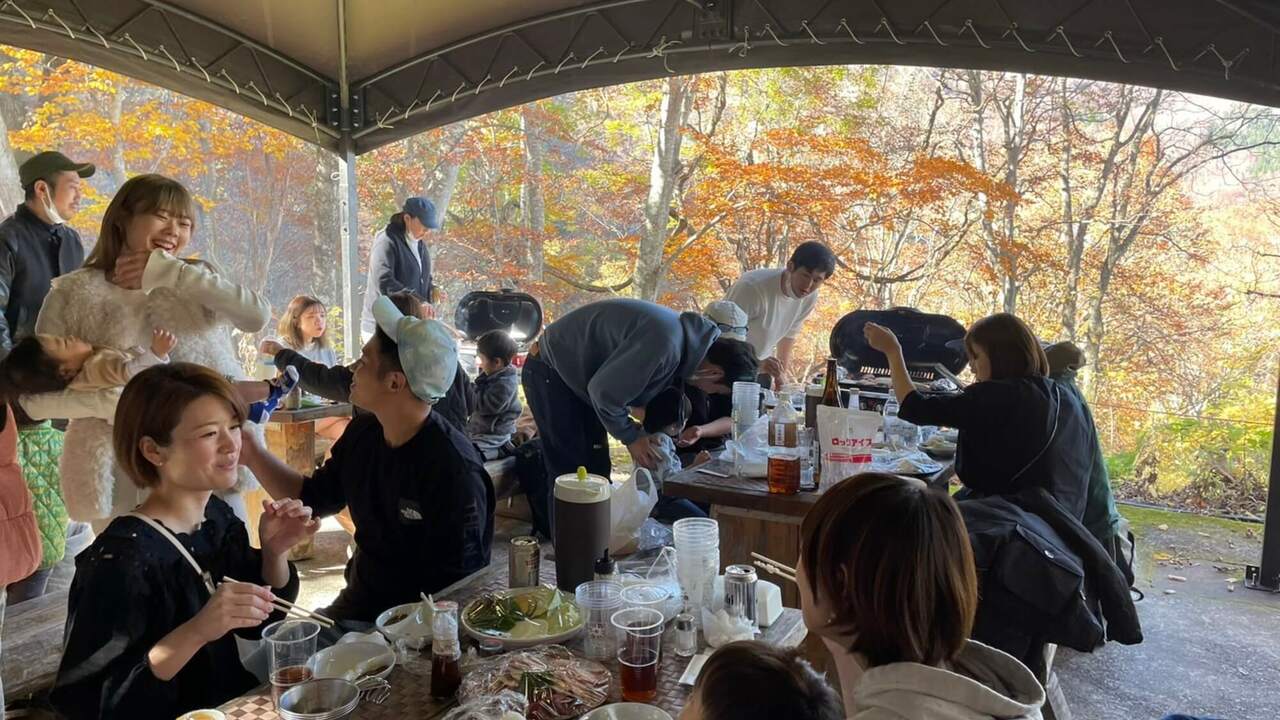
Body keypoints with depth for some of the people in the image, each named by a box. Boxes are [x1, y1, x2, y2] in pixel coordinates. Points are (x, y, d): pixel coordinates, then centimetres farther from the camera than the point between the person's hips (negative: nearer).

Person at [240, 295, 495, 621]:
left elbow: (458, 584, -21)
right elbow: (312, 499, 16)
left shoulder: (454, 468, -24)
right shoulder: (362, 433, 1)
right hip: (357, 603, 7)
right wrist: (253, 455, 6)